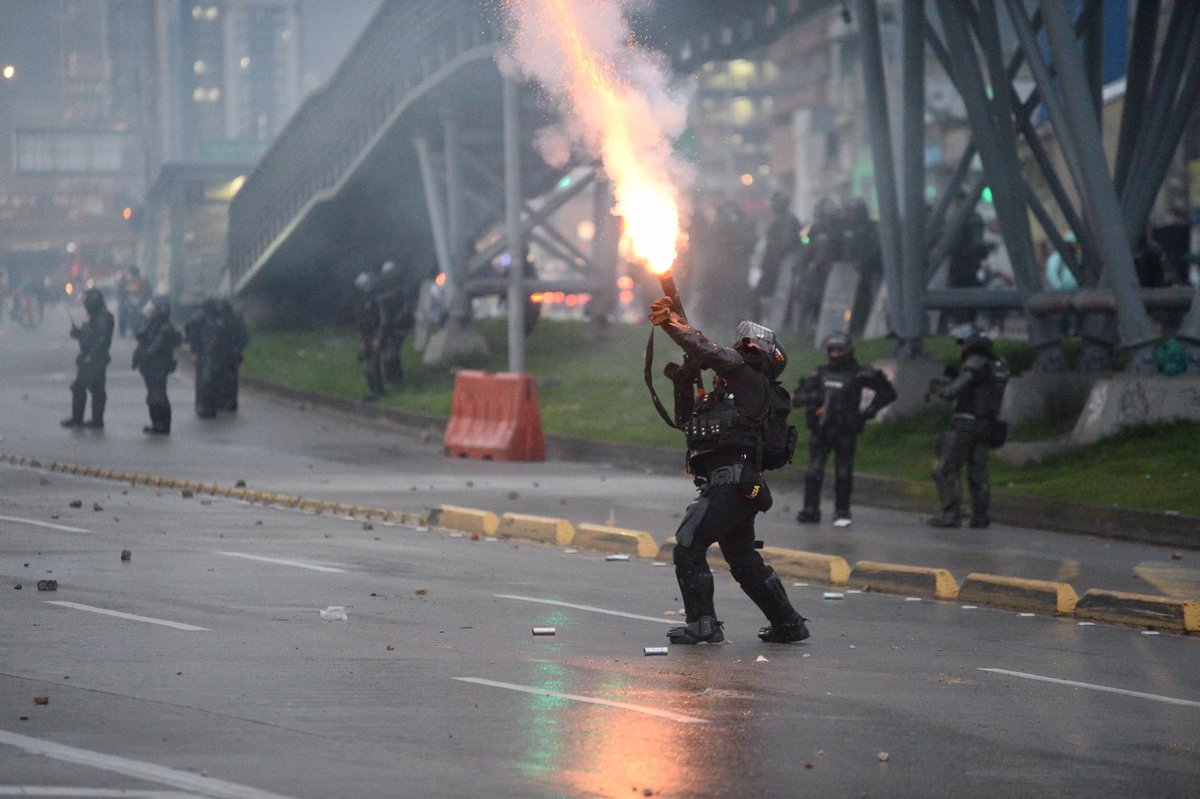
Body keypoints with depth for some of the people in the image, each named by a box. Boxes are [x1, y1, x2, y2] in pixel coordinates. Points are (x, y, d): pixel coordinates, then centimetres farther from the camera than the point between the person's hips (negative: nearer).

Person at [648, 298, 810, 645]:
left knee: (688, 546, -12)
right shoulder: (725, 393, 23)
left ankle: (703, 625, -11)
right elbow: (686, 420, 26)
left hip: (733, 483, -10)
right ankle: (788, 624, 22)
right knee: (745, 562, 16)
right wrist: (683, 381, 12)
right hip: (737, 488, 10)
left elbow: (717, 356, -17)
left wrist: (677, 327, -11)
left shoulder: (753, 384, -4)